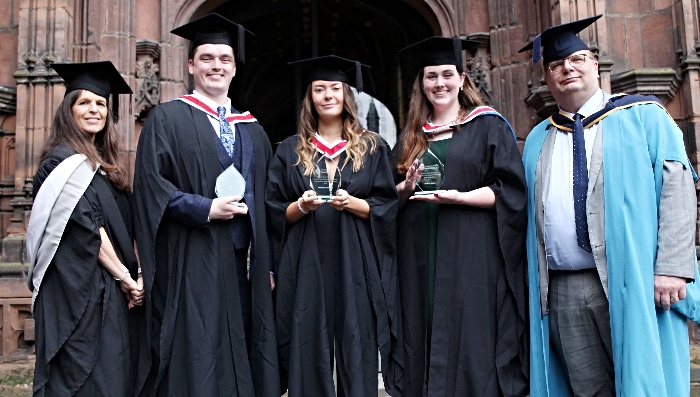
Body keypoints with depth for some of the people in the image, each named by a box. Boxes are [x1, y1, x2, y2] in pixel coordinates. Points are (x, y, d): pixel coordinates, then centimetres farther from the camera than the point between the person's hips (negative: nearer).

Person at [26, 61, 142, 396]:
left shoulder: (103, 162, 17)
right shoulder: (66, 160, -9)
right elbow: (87, 229, -16)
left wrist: (136, 273, 0)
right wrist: (124, 276, -13)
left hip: (108, 289, 8)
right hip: (79, 289, -8)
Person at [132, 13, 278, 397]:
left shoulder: (252, 130, 16)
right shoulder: (168, 118, 1)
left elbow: (265, 200, 15)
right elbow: (150, 183, -8)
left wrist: (266, 264, 8)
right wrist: (205, 209, -18)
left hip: (242, 264, 5)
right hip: (190, 263, -5)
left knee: (239, 357, 9)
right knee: (194, 360, -2)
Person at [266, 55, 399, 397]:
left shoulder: (372, 147, 8)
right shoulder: (290, 150, 10)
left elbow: (387, 207, 3)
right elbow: (275, 213, 7)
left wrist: (353, 204, -14)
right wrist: (301, 207, -12)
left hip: (355, 264, 0)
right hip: (306, 266, 1)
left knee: (356, 351, 1)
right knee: (310, 352, 2)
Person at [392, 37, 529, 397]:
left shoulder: (488, 126, 3)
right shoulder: (411, 137, 16)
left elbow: (510, 191, -5)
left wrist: (458, 197, -18)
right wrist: (406, 187, -5)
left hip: (473, 257, -4)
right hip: (421, 260, 4)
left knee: (472, 345, -3)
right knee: (426, 346, 6)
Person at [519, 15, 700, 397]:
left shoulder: (643, 115, 7)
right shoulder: (537, 140, 17)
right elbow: (531, 212, 14)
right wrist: (532, 284, 6)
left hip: (630, 282, -3)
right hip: (561, 292, 3)